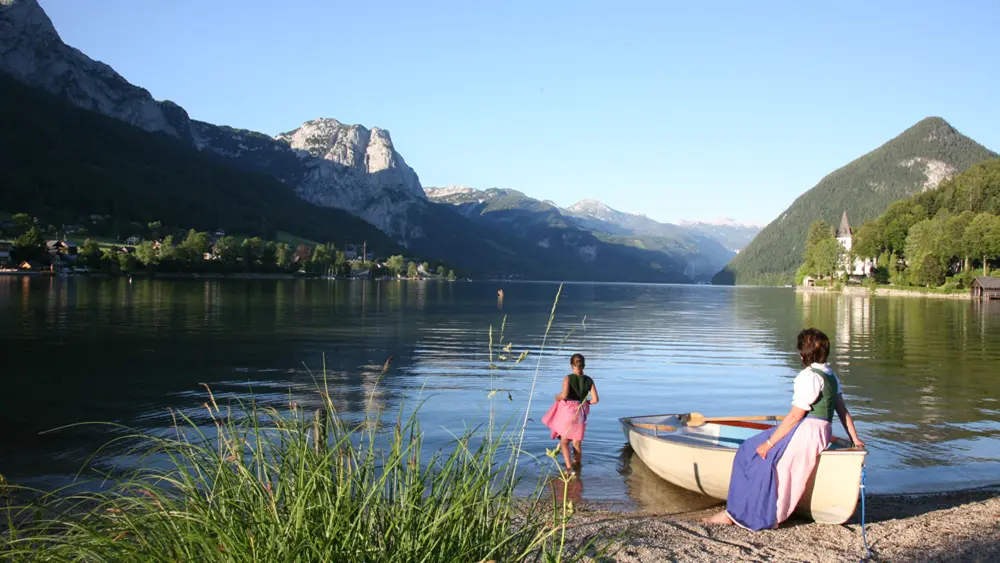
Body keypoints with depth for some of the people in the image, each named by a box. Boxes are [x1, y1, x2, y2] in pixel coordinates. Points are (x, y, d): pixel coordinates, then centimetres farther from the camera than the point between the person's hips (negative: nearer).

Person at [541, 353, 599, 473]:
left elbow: (564, 395, -24)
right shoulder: (589, 380, -3)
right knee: (577, 443, 17)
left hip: (567, 411, -3)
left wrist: (557, 397, -3)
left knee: (564, 441, 12)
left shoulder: (568, 378, -13)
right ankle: (577, 464, 26)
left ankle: (569, 467, -1)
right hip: (581, 413, 3)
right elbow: (595, 400, -6)